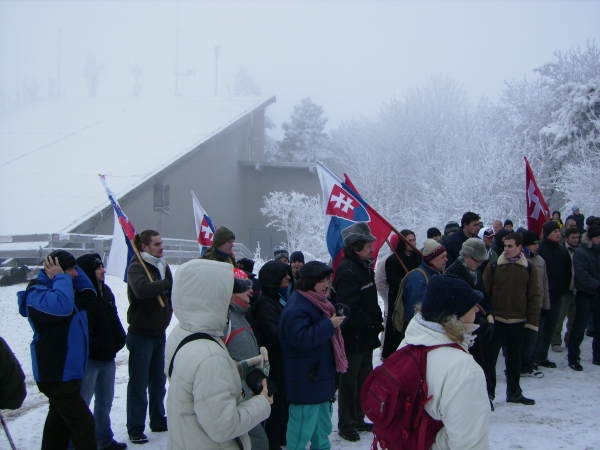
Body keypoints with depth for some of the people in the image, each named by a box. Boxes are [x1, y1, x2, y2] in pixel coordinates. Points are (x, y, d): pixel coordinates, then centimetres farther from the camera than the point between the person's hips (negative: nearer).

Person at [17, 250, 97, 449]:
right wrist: (61, 278, -24)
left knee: (60, 422, 19)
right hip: (56, 375, -10)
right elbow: (61, 306, -38)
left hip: (65, 371, 10)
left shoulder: (61, 287, 12)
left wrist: (73, 272, 2)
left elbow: (88, 294, 14)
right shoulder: (36, 293, -19)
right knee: (83, 424, -10)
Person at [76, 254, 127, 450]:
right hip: (89, 360, -9)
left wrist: (118, 341, 7)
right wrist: (97, 347, -19)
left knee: (105, 402, 20)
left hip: (108, 358, 9)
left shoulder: (105, 291, 10)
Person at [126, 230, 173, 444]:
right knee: (139, 383, -2)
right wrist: (168, 284, -30)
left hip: (160, 332, 7)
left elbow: (170, 293, 15)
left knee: (158, 381, 15)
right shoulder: (136, 267, -13)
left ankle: (158, 421, 27)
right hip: (141, 334, -7)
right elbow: (141, 289, -33)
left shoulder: (163, 266, 10)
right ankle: (135, 429, 4)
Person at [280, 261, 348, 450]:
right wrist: (329, 325, -26)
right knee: (303, 426, -6)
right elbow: (300, 338, -31)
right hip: (305, 380, -11)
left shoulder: (318, 302, 13)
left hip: (322, 376, 11)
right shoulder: (296, 308, -21)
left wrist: (338, 317, 5)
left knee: (323, 425, 22)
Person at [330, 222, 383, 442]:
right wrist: (371, 323, -19)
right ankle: (346, 424, 14)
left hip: (366, 336, 10)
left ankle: (358, 420, 30)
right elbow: (349, 309, -27)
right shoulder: (348, 271, -20)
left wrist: (376, 321, 9)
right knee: (350, 380, 2)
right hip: (353, 338, -10)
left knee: (364, 379, 17)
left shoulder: (363, 267, 12)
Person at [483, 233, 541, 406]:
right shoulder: (493, 267, -3)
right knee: (490, 356, 1)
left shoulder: (529, 269, 2)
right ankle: (488, 393, 9)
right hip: (496, 320, -2)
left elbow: (534, 296, 3)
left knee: (514, 358, 14)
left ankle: (514, 392, 26)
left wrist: (532, 320, -2)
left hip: (518, 321, 2)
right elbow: (484, 292, -2)